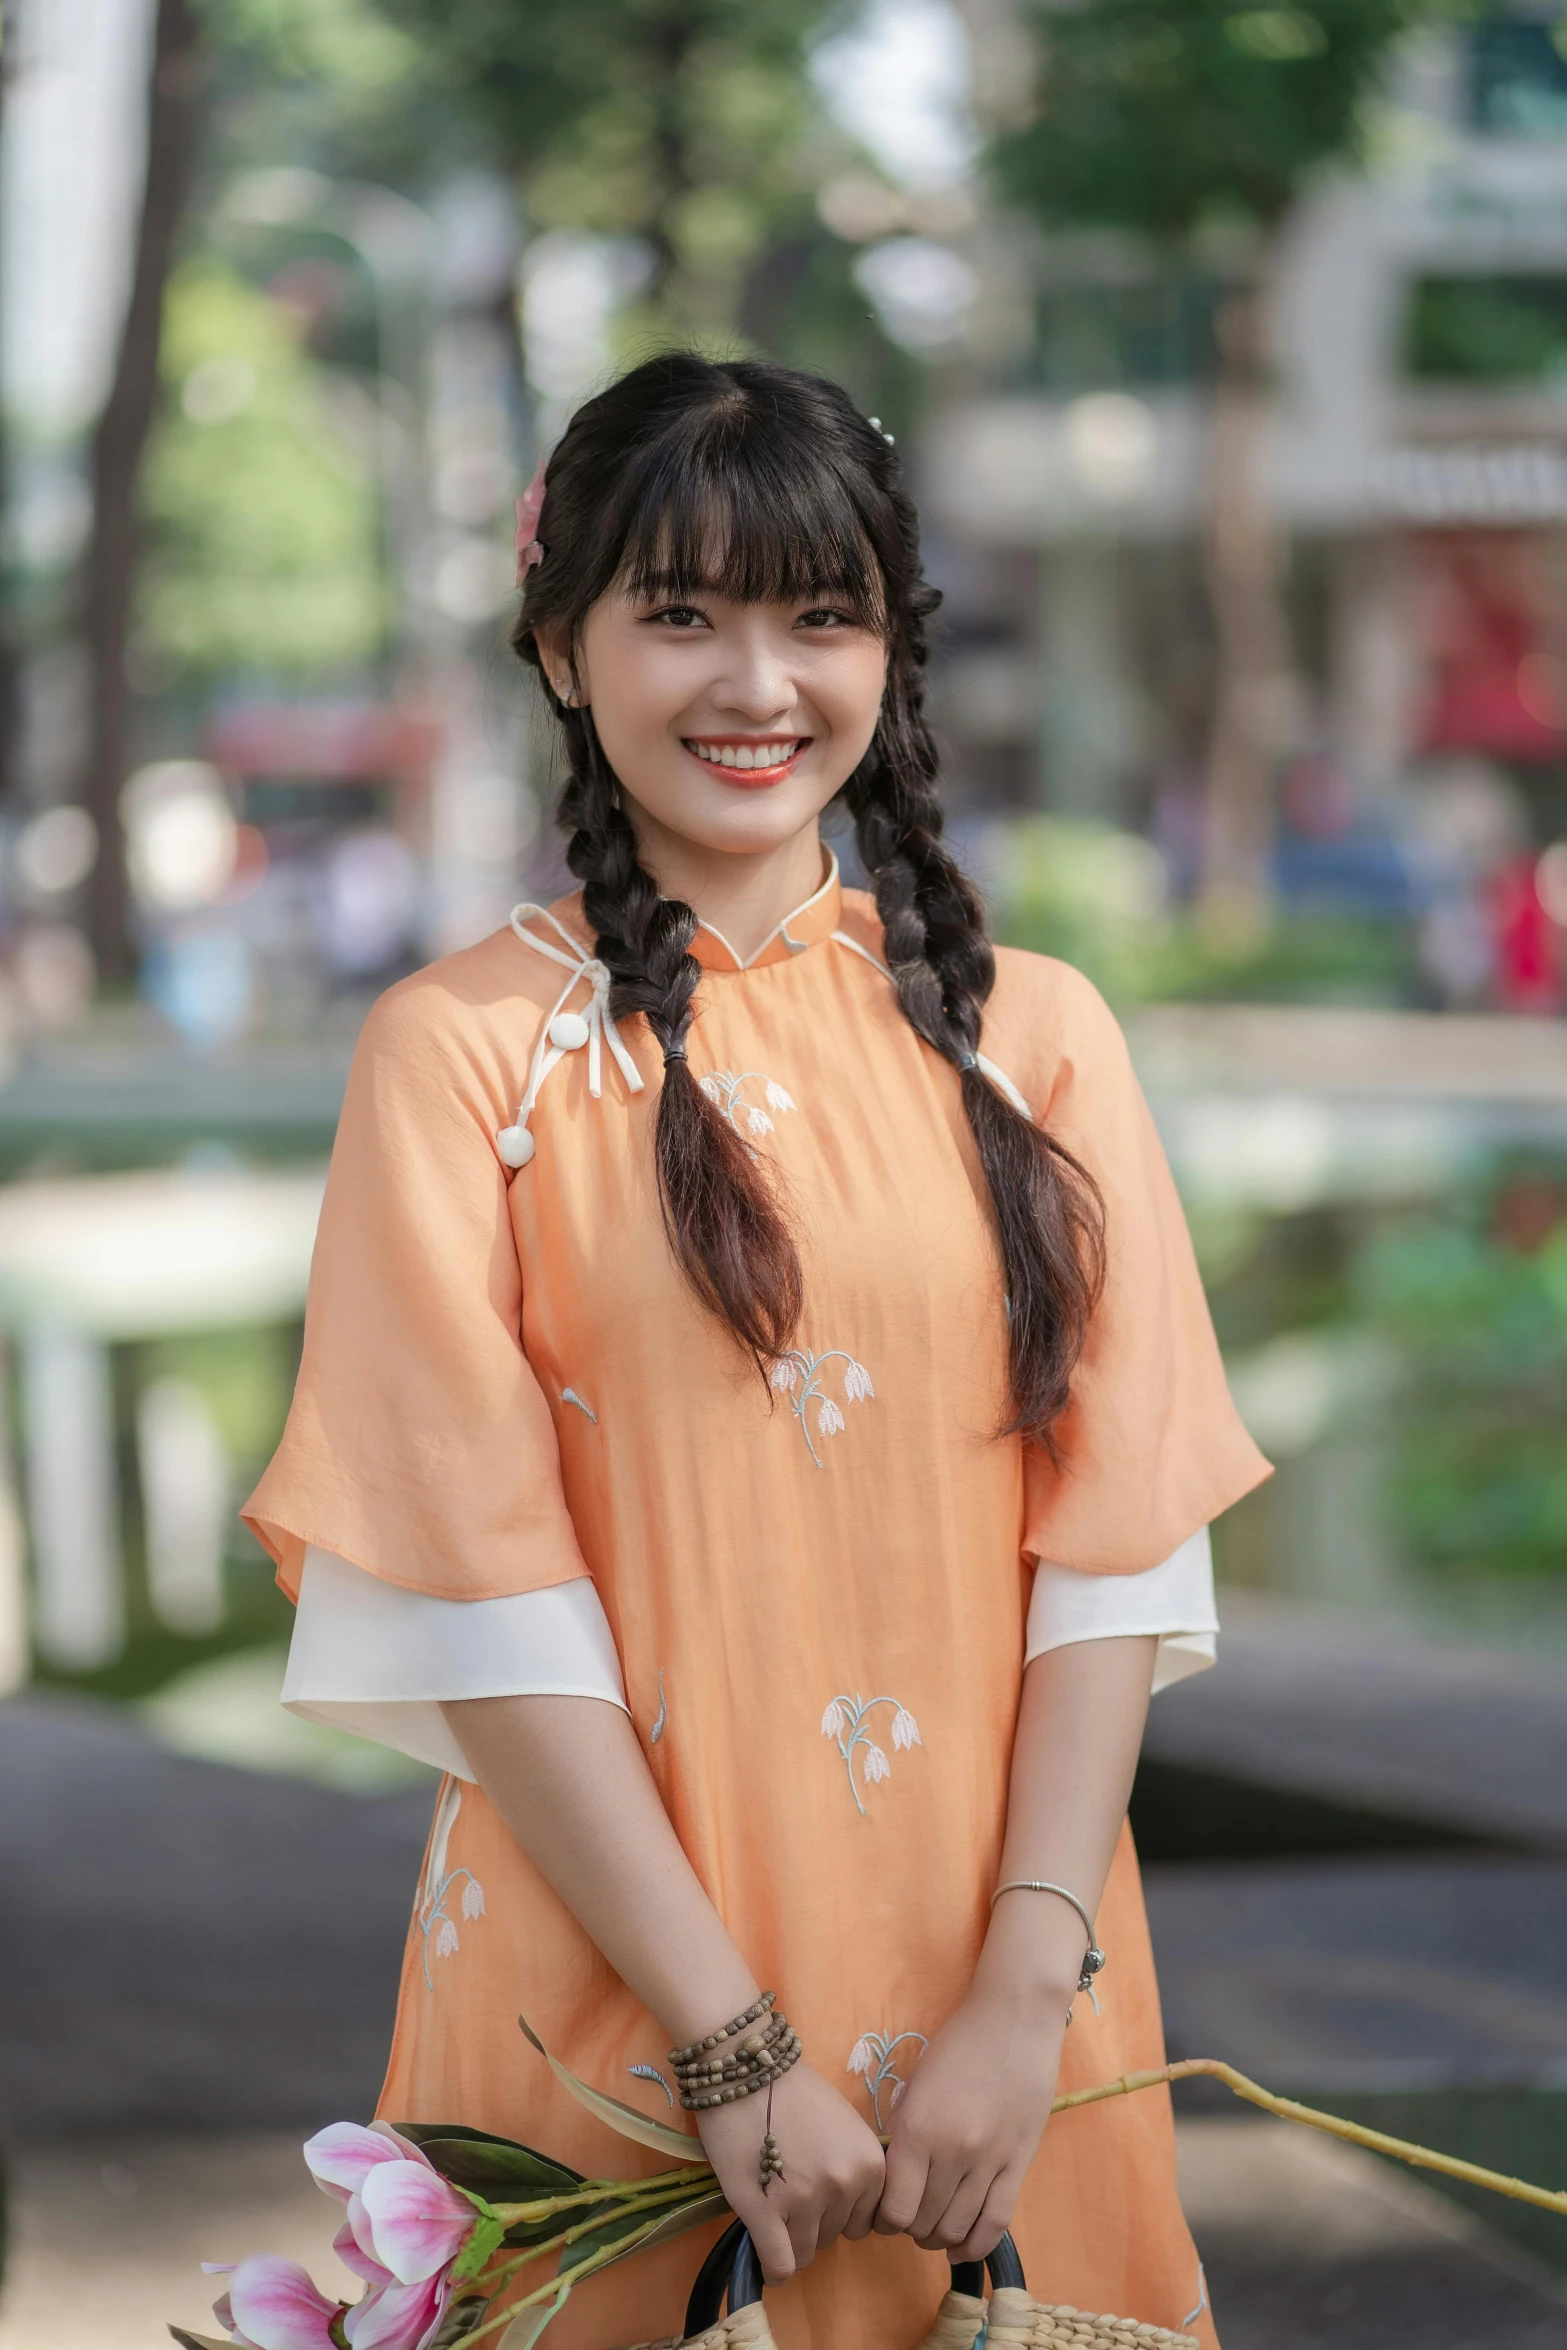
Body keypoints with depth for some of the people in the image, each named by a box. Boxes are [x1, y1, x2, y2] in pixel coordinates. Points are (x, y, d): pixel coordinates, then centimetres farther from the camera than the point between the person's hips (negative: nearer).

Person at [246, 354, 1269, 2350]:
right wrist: (738, 2047, -15)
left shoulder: (1028, 1034, 3)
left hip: (1007, 1967, 3)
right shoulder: (465, 1052, -4)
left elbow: (1119, 1533, -2)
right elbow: (482, 1586, -10)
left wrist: (1026, 1992, -12)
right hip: (614, 1992, -2)